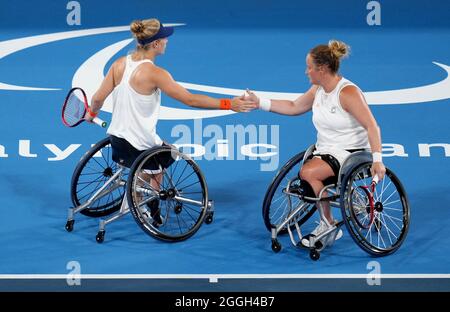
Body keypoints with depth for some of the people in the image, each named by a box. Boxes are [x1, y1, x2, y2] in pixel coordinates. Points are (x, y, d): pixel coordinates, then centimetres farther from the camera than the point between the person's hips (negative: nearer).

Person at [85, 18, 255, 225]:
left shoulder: (120, 64, -2)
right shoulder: (155, 73, -20)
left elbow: (98, 98, 2)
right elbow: (190, 100, -19)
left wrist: (92, 113, 25)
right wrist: (228, 104, -15)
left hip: (116, 138, 7)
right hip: (139, 146, -7)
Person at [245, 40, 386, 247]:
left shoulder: (348, 92, -17)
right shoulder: (317, 90, 6)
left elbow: (371, 126, -21)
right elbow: (293, 107, 19)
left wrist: (377, 160, -28)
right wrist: (259, 103, 13)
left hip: (351, 153, -7)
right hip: (325, 150, 7)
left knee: (308, 172, -28)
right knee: (305, 176, -19)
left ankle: (328, 225, -10)